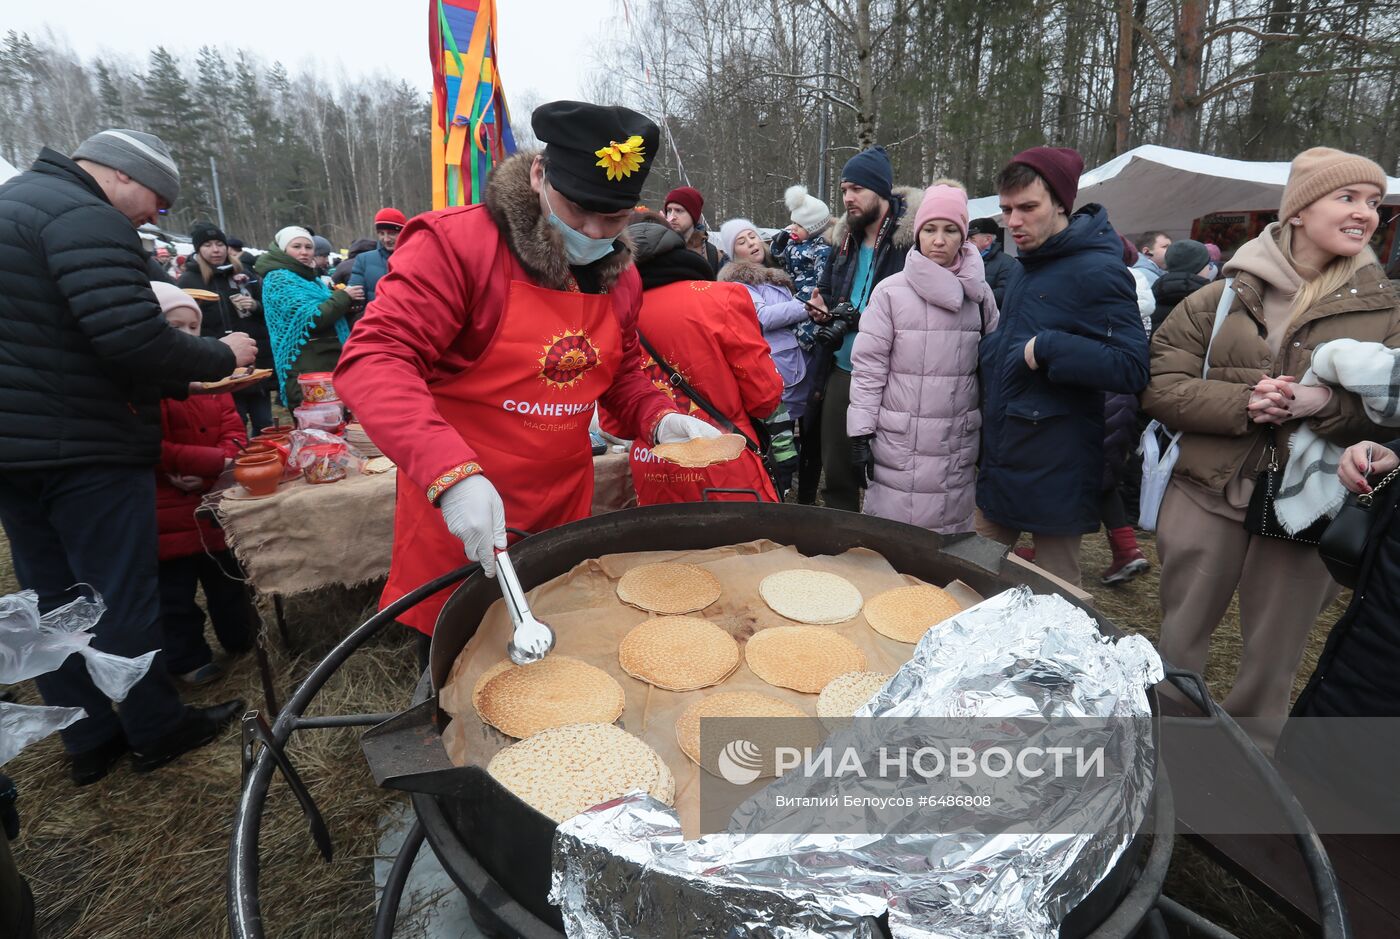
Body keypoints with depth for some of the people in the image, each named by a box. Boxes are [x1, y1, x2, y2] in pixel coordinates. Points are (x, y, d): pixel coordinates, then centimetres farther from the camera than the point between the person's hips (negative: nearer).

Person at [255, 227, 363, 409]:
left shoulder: (311, 278, 19)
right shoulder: (278, 279, -4)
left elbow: (329, 313, 30)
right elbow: (312, 317, -16)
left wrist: (347, 301, 11)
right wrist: (343, 297, -6)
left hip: (331, 362, 8)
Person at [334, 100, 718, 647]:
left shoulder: (620, 275, 4)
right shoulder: (457, 243, -16)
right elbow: (373, 359, -23)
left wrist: (659, 419, -6)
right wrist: (451, 472, -37)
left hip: (565, 512, 5)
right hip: (456, 522, -5)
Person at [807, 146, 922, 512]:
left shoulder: (913, 236, -10)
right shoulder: (846, 239, 14)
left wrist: (860, 321, -19)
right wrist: (823, 307, 4)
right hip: (841, 372, 7)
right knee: (836, 472, 14)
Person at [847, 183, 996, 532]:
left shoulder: (979, 294, 6)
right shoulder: (891, 291, -6)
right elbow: (868, 367, -7)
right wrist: (860, 436, -10)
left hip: (958, 444, 3)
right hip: (900, 441, -3)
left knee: (951, 536, 11)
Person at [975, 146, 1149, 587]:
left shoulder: (1097, 272, -15)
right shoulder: (1027, 267, 12)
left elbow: (1132, 368, -22)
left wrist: (1047, 348, -25)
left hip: (1054, 477, -8)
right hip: (1000, 463, 8)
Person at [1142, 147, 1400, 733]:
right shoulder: (1223, 297, 1)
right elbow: (1159, 386, -4)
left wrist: (1322, 403, -18)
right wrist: (1241, 404, -20)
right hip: (1207, 494, -1)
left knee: (1272, 662, 14)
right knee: (1180, 643, 13)